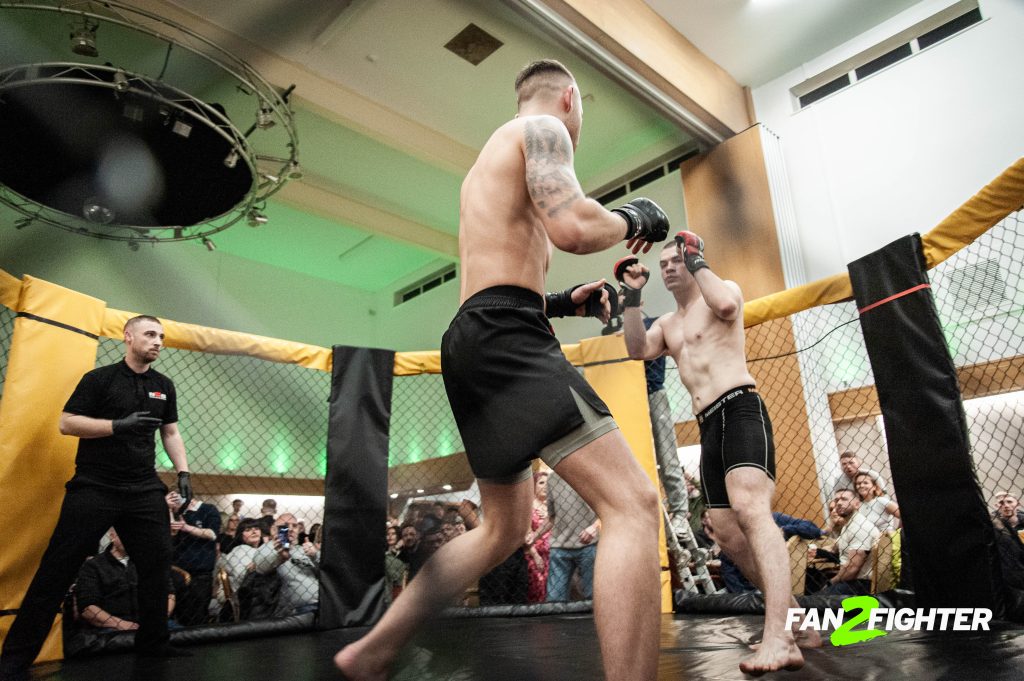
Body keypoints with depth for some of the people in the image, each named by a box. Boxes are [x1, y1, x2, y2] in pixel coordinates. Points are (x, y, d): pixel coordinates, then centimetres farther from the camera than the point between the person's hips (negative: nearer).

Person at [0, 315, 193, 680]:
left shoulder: (164, 386, 11)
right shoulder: (99, 378, -3)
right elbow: (67, 423, -7)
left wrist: (183, 472, 4)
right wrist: (118, 424, -19)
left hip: (144, 490, 4)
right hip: (94, 487, -4)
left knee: (158, 563, 3)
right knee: (58, 567, 0)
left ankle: (153, 642, 17)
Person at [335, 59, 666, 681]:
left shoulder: (490, 160, 32)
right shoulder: (542, 127, 4)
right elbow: (572, 228, -16)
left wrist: (560, 302, 24)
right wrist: (633, 218, 4)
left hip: (475, 338, 10)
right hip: (507, 338, -10)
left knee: (504, 528, 19)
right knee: (634, 504, -15)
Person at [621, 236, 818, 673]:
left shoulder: (724, 289, 8)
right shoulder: (667, 325, 23)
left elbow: (726, 305, -18)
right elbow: (637, 351, 3)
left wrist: (697, 261, -6)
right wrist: (632, 297, -2)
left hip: (740, 410, -7)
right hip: (708, 427, 8)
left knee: (750, 508, -28)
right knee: (727, 534, 6)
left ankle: (779, 637, -36)